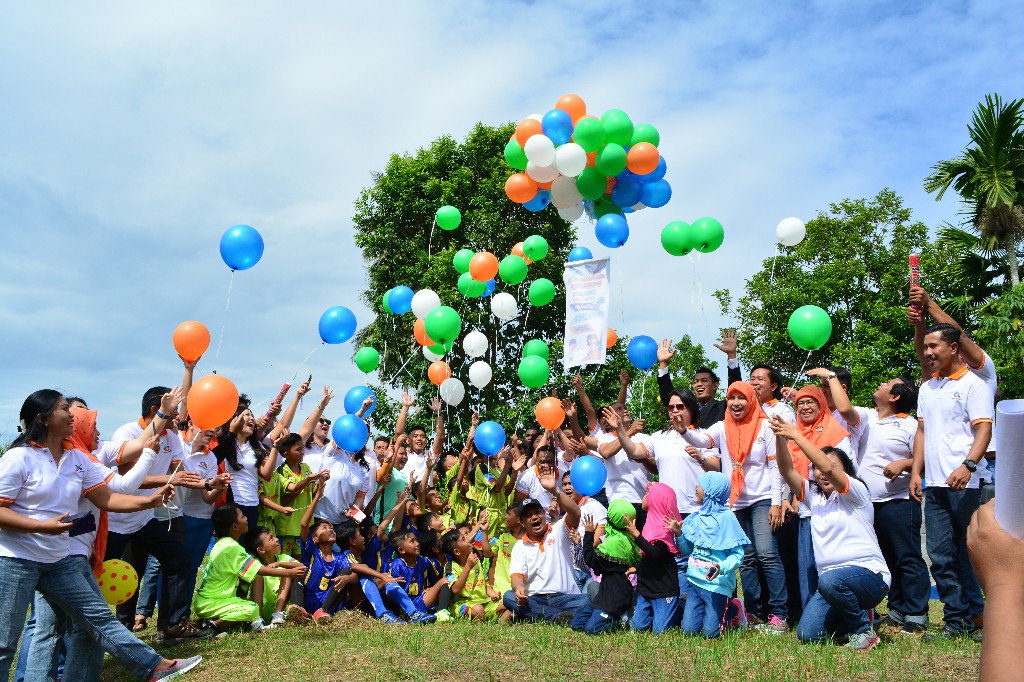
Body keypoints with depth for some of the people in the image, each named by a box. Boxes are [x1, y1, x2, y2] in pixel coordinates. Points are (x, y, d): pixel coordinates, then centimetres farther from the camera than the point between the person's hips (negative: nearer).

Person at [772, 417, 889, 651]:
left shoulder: (856, 492, -3)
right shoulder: (813, 496, 13)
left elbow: (828, 468, -22)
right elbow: (787, 471, 0)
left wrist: (796, 435, -20)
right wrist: (780, 438, -16)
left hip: (869, 575, -6)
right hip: (832, 578, 6)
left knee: (830, 580, -38)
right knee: (807, 635, -12)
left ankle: (864, 630, -10)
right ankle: (851, 618, 18)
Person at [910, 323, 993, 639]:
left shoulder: (973, 384, -3)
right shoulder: (927, 388, 17)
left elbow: (983, 429, -11)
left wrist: (968, 465, -24)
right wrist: (916, 471, 11)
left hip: (964, 483, -6)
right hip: (934, 484, 6)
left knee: (969, 553, 0)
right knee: (941, 556, 6)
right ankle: (957, 621, 13)